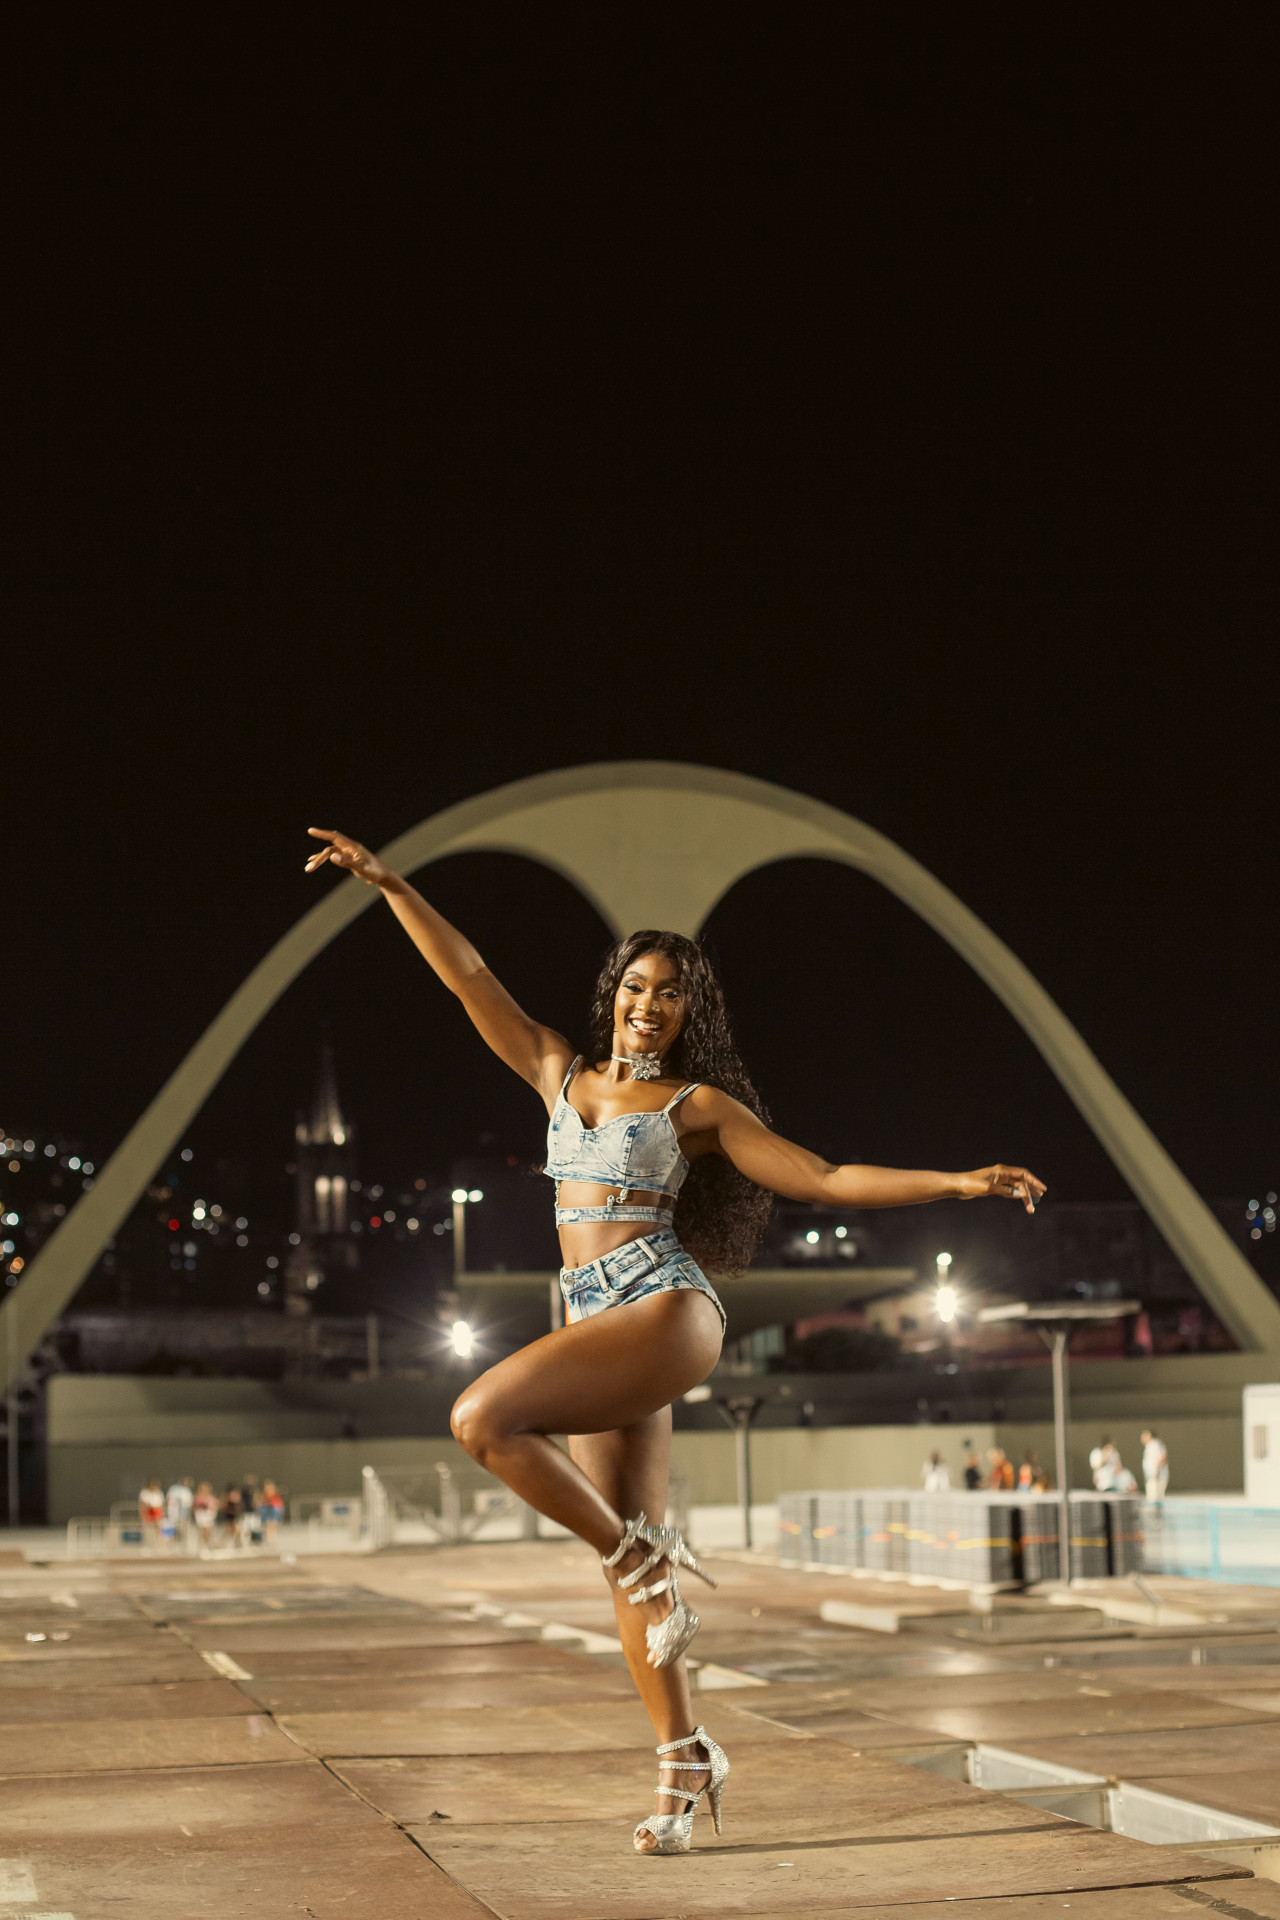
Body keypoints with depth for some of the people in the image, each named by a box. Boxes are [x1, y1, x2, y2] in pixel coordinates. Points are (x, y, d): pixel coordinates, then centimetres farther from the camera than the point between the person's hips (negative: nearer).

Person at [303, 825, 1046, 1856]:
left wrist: (955, 1183, -6)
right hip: (597, 1323, 5)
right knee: (628, 1559, 3)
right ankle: (687, 1760, 12)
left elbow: (825, 1178, 2)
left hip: (665, 1307, -5)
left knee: (484, 1416, -25)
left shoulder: (699, 1104, 5)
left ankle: (643, 1558, -10)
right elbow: (470, 978, 15)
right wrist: (388, 882, 11)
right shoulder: (562, 1073, 17)